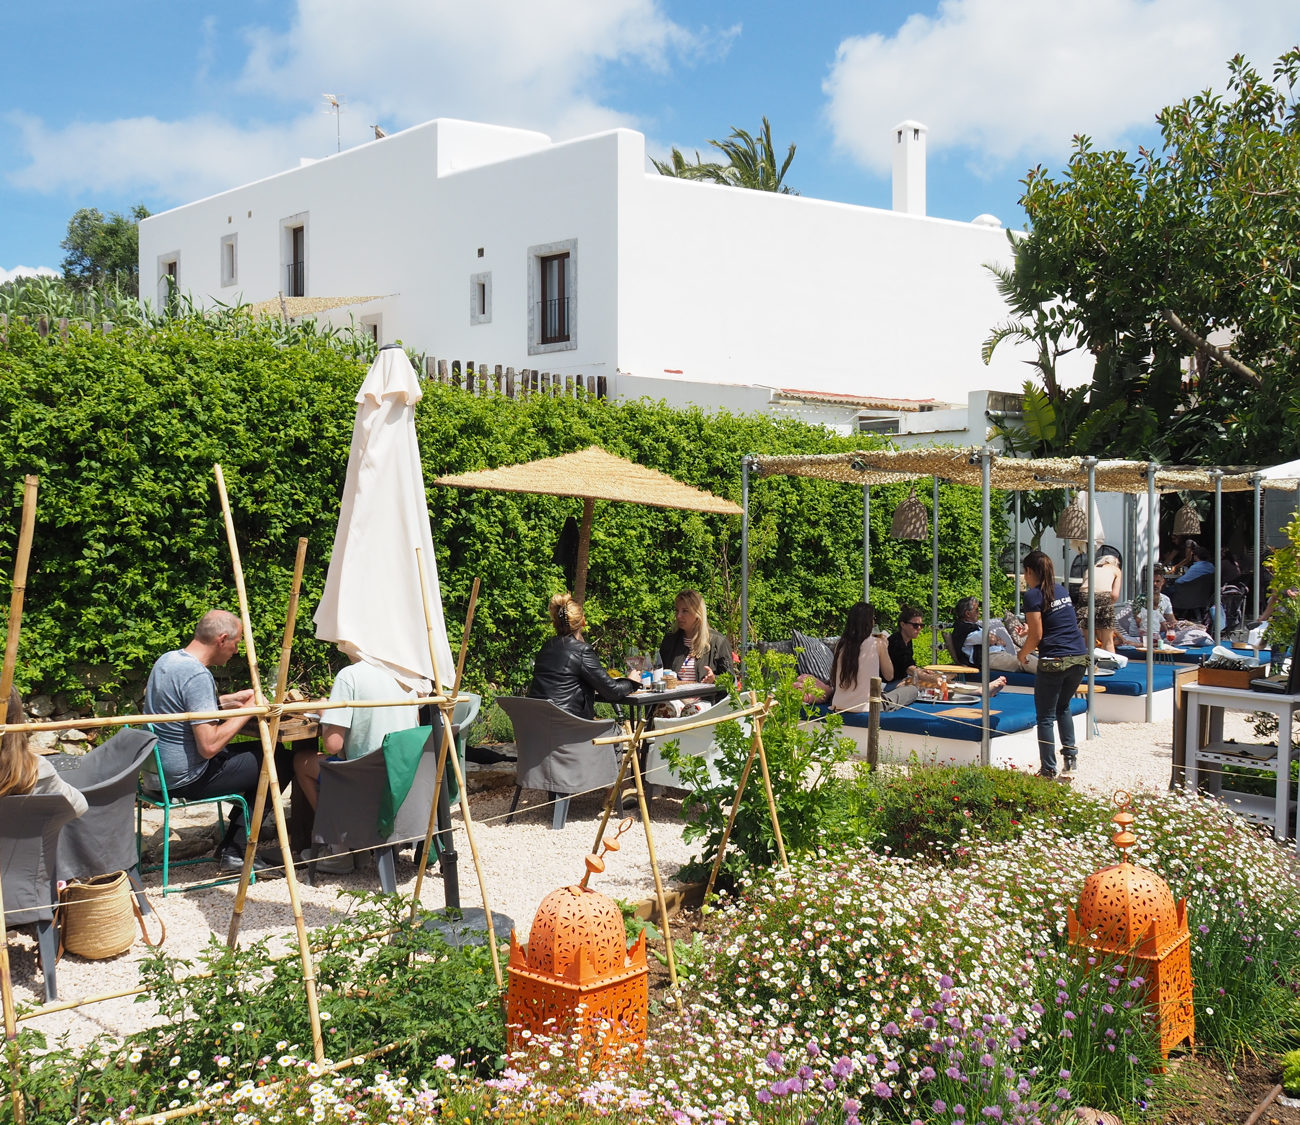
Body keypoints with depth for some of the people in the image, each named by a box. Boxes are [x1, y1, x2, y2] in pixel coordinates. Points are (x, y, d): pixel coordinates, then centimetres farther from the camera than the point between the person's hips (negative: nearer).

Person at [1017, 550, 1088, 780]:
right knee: (1063, 707, 26)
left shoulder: (1033, 595, -7)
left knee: (1045, 717, 4)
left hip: (1054, 661, -7)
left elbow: (1037, 635, -10)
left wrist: (1022, 654, 7)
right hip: (1079, 658, 7)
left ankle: (1048, 770, 6)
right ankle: (1070, 750, 14)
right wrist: (1029, 632, 36)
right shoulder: (1061, 590, 13)